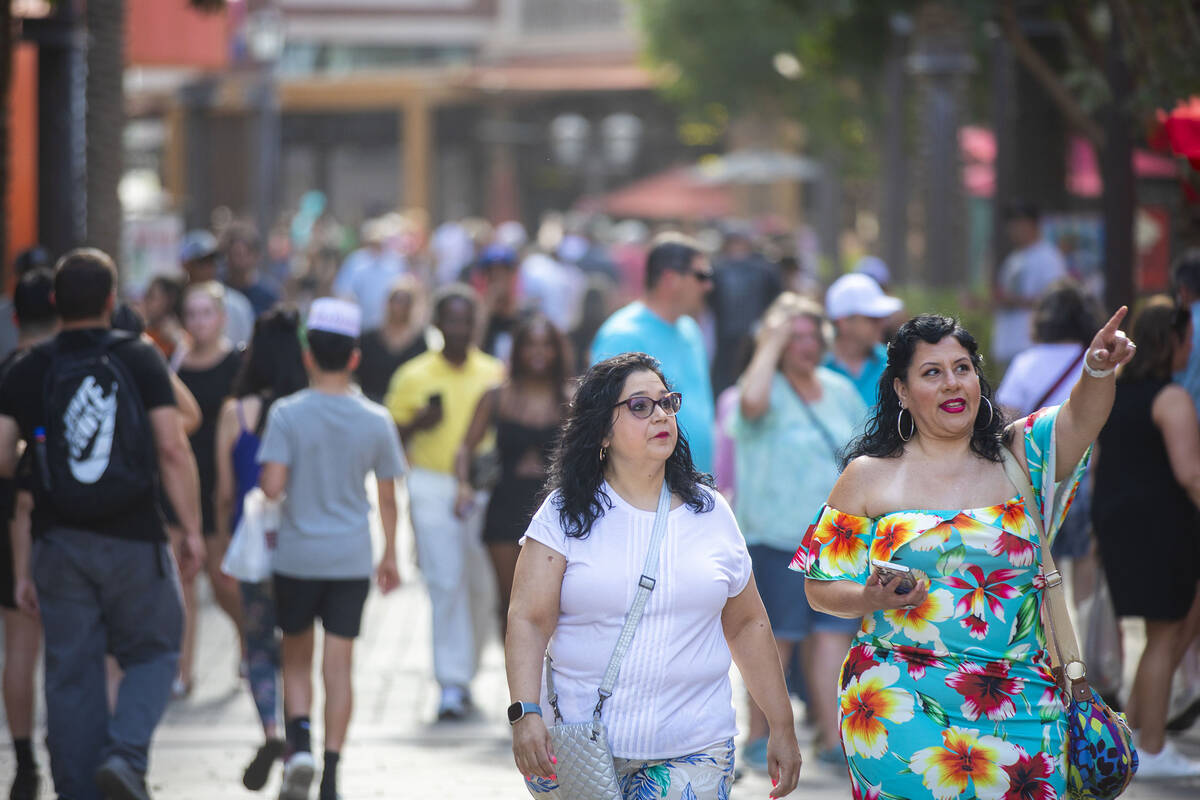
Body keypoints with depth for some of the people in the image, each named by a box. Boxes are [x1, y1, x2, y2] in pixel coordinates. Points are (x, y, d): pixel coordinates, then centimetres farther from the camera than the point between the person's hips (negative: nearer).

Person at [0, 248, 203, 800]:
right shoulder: (141, 360, -3)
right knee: (153, 652, 12)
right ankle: (125, 753, -10)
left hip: (58, 542, 2)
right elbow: (173, 450, -9)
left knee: (71, 672, 8)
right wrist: (192, 530, -4)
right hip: (134, 541, -2)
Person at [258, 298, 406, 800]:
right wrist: (390, 555, 16)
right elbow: (387, 498, 5)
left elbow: (272, 486, -18)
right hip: (351, 557, 1)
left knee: (297, 658, 14)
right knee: (339, 665, 4)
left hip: (297, 555, -1)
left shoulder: (288, 414, -9)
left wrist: (267, 483, 6)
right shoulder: (375, 420, -2)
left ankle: (299, 743, -7)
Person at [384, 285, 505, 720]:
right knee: (445, 583, -10)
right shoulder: (413, 377, 4)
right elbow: (393, 436, 7)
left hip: (483, 487, 2)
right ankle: (452, 683, -9)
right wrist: (419, 423, -12)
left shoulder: (495, 375, 8)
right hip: (431, 485, -2)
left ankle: (465, 673, 21)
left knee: (479, 586, 4)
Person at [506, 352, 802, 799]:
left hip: (692, 752, 1)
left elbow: (747, 625, 15)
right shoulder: (567, 513, 1)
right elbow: (528, 621, -6)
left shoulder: (710, 512, 9)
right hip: (579, 742, -1)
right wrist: (525, 713, -20)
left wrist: (782, 728, 15)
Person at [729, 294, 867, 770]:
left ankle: (833, 737, -3)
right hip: (774, 535, -5)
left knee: (833, 631, -3)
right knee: (777, 637, -1)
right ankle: (758, 736, 12)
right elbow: (752, 401, -33)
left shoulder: (839, 390, 12)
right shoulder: (770, 388, -7)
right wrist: (771, 343, -21)